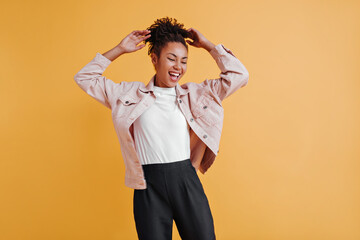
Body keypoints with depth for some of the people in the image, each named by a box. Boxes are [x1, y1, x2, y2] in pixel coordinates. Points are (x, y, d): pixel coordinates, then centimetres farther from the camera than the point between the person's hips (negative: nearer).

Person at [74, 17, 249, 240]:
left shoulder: (195, 93, 7)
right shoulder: (131, 93, 7)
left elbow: (240, 75, 7)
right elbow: (84, 78, 11)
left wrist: (208, 45, 8)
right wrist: (119, 50, 6)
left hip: (186, 180, 1)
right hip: (149, 186, 0)